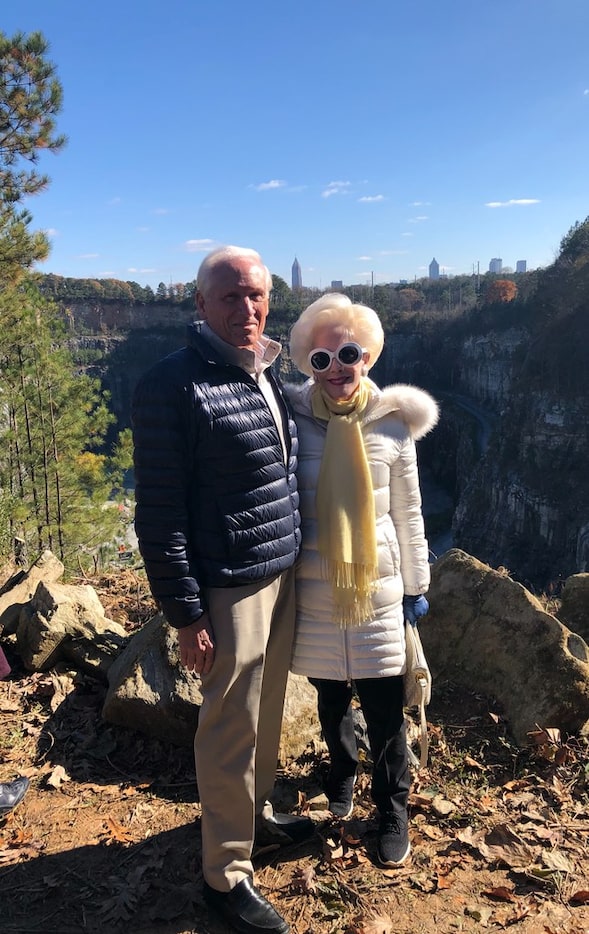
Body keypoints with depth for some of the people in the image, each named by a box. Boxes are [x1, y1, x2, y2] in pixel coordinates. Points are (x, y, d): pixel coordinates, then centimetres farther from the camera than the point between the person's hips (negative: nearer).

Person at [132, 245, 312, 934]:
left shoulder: (268, 376, 8)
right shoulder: (174, 385, -16)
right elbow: (159, 512, -16)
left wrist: (300, 562, 16)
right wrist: (186, 615, -15)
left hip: (284, 575, 7)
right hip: (230, 589, -7)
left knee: (267, 713, 21)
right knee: (231, 728, 7)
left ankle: (256, 812, 44)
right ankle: (226, 874, 27)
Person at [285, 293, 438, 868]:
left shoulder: (393, 425, -6)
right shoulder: (293, 417, -8)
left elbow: (409, 514, 3)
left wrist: (417, 585, 8)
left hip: (377, 589, 0)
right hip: (313, 591, 1)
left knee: (384, 712, 8)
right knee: (332, 699, 20)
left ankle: (392, 813, 34)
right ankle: (341, 775, 50)